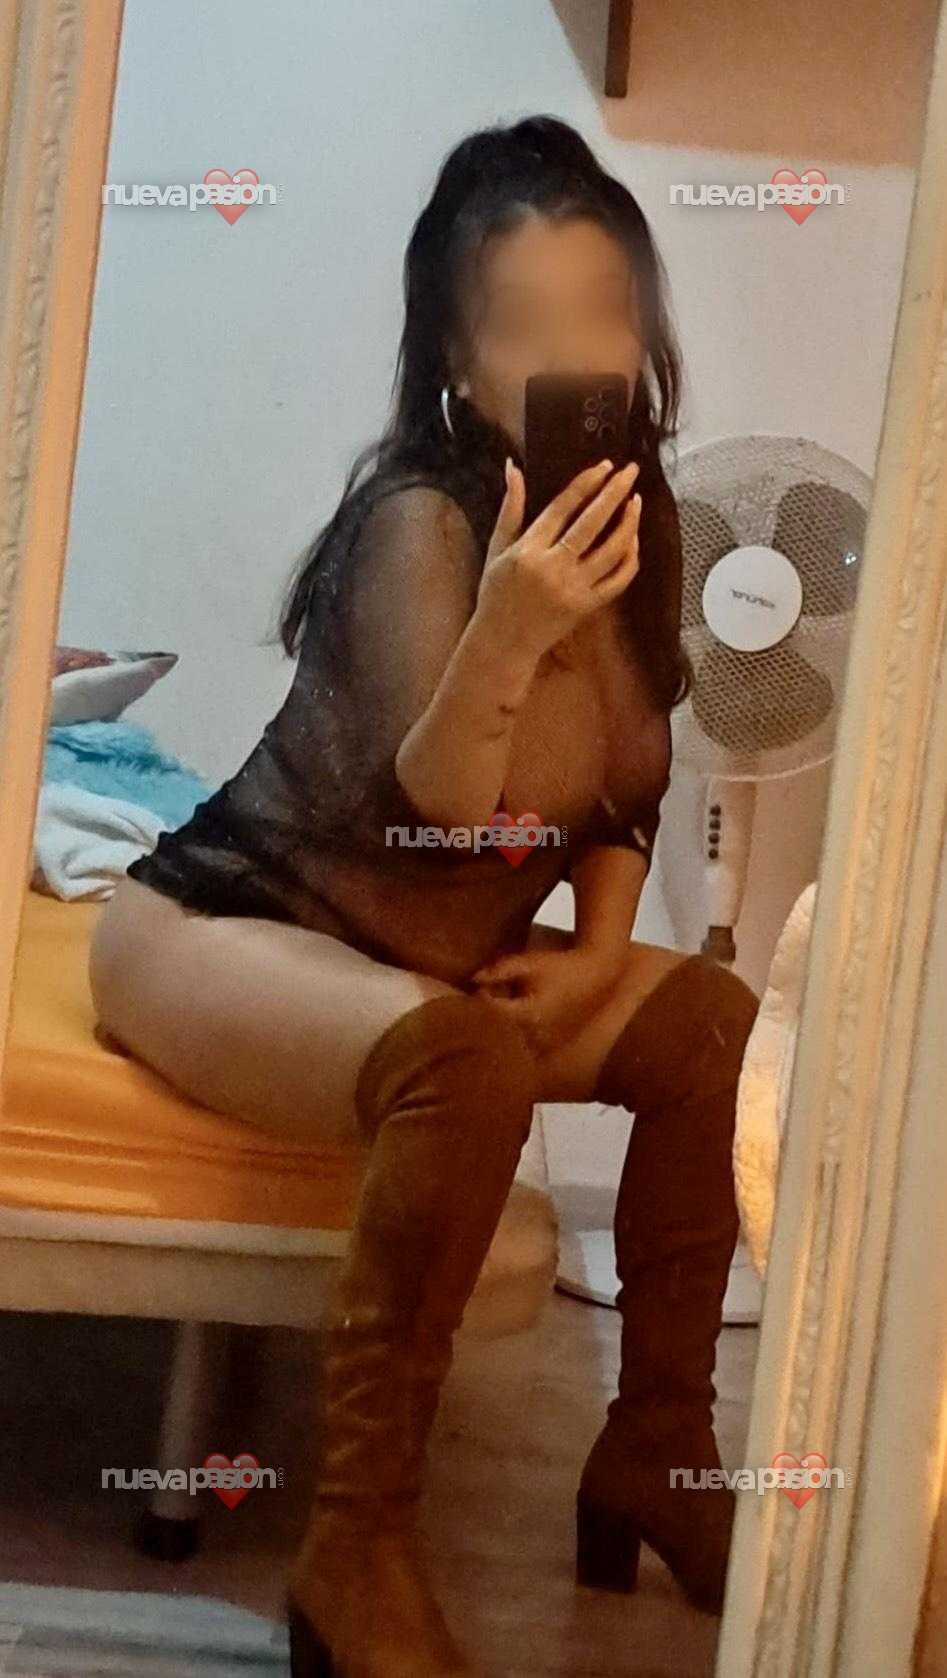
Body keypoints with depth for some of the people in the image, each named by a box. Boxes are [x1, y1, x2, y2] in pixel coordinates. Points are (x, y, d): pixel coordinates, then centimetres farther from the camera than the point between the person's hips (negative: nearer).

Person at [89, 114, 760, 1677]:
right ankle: (358, 1543, -23)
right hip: (218, 925, -7)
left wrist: (603, 948, -5)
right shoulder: (423, 517, -24)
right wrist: (505, 635, -48)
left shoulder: (631, 514, -2)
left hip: (439, 961, 8)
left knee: (715, 1024, -6)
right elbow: (434, 807, -32)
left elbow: (627, 784, 10)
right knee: (467, 1062, -35)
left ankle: (653, 1448, 6)